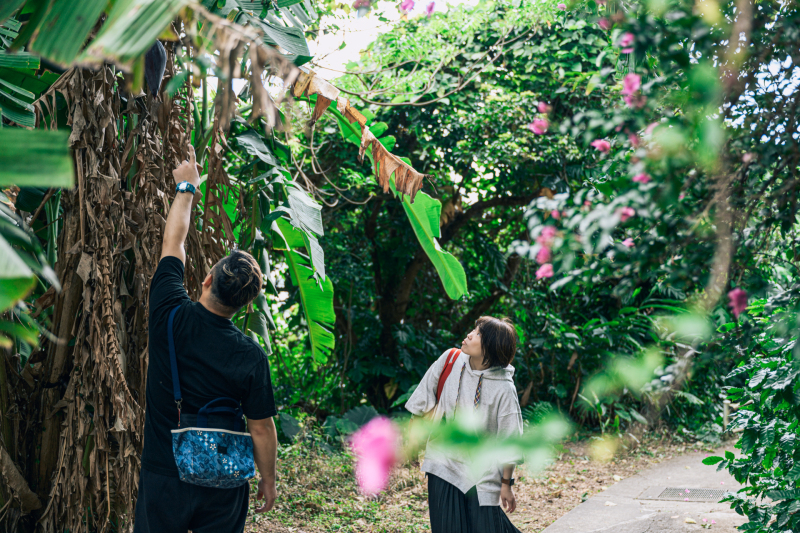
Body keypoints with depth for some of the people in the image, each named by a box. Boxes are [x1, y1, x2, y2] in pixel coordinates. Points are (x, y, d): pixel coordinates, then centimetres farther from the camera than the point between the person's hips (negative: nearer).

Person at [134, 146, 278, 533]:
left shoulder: (171, 317, -13)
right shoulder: (251, 356, -14)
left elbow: (173, 242, 4)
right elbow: (261, 428, -6)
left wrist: (186, 187, 17)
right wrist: (268, 480, 10)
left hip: (164, 478, 0)